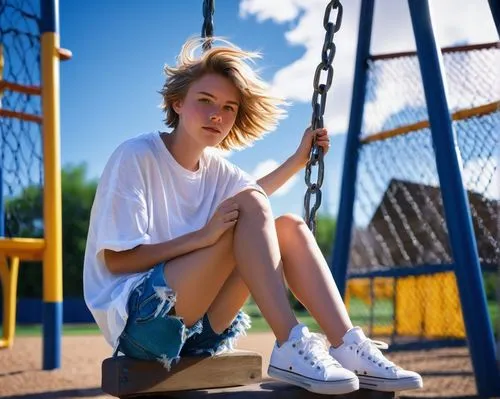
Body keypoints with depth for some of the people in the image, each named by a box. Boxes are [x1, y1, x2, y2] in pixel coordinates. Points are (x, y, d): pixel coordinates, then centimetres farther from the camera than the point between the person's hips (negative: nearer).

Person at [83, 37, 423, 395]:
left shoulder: (214, 166, 9)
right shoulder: (135, 157, -13)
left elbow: (254, 199, 31)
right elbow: (116, 259, -16)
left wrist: (300, 159, 18)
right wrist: (202, 235, -25)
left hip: (197, 325, 7)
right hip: (137, 319, -7)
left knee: (290, 227, -6)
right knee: (248, 207, -21)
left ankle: (348, 348, -16)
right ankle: (291, 349, -27)